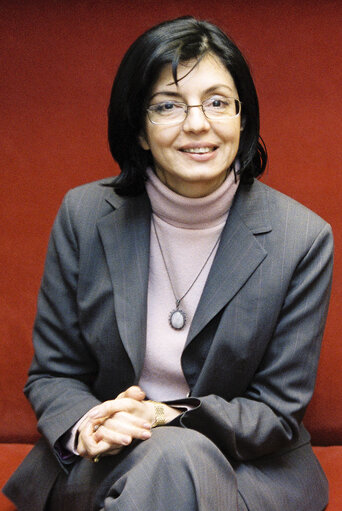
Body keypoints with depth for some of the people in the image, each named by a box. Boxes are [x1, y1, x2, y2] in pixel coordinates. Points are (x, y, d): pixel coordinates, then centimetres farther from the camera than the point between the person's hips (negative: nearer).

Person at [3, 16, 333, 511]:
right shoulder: (84, 215, -2)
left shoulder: (304, 239, -8)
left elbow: (278, 412, -4)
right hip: (101, 470, 1)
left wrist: (166, 417, -20)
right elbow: (52, 373, 4)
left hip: (248, 467, 0)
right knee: (175, 455, -34)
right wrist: (85, 427, -19)